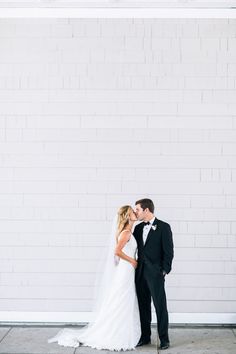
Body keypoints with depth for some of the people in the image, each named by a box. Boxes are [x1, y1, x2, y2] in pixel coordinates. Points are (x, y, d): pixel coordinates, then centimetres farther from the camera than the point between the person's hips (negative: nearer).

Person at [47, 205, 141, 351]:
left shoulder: (129, 232, 12)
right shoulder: (126, 232, -16)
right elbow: (117, 251, -26)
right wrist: (132, 261, -15)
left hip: (127, 272, 9)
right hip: (125, 272, -9)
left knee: (125, 306, 14)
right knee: (119, 306, -1)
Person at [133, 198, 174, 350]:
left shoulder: (164, 227, -6)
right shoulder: (138, 228, 12)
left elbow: (168, 251, -7)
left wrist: (165, 270, -11)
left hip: (156, 273, -6)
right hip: (140, 272, 6)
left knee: (160, 306, -1)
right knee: (143, 306, 11)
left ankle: (164, 339, 8)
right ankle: (145, 336, 21)